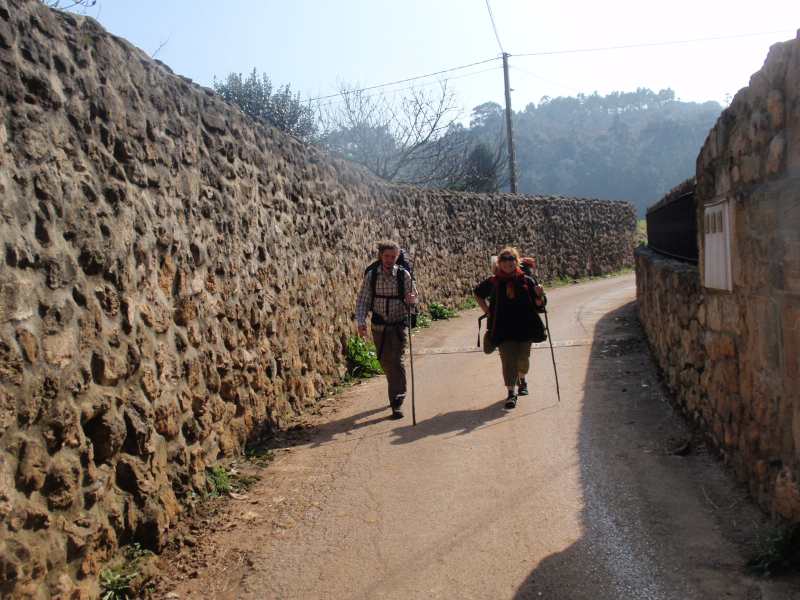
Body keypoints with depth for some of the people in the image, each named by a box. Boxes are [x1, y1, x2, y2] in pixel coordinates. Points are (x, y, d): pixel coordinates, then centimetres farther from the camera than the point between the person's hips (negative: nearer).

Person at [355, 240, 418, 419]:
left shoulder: (404, 275, -7)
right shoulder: (371, 275, -5)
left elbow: (413, 297, -1)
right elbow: (362, 300, -6)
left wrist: (411, 300, -26)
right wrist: (361, 322, -20)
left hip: (398, 326, -2)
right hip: (379, 326, 2)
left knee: (396, 361, -11)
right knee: (385, 362, 15)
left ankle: (397, 402, -7)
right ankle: (397, 391, 40)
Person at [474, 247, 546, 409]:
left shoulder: (527, 280, 0)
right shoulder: (493, 282, 0)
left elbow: (539, 304, 4)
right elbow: (478, 293, 19)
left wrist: (540, 295, -18)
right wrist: (487, 311, 9)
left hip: (525, 327, 1)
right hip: (503, 328, -1)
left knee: (523, 358, 12)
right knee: (508, 360, -7)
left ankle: (522, 380, 41)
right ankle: (511, 392, -2)